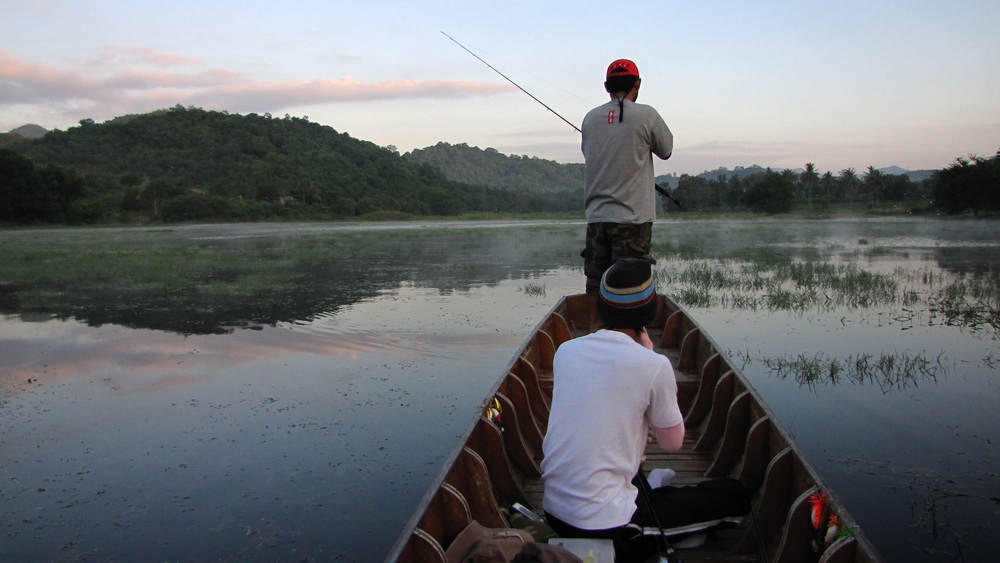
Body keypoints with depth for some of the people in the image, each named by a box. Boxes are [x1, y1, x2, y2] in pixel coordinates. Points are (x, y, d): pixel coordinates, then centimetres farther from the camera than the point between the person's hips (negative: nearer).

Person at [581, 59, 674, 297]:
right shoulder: (646, 115, -5)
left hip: (596, 216, 4)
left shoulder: (590, 118, 7)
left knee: (594, 290, 8)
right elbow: (666, 150, 9)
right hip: (632, 216, -4)